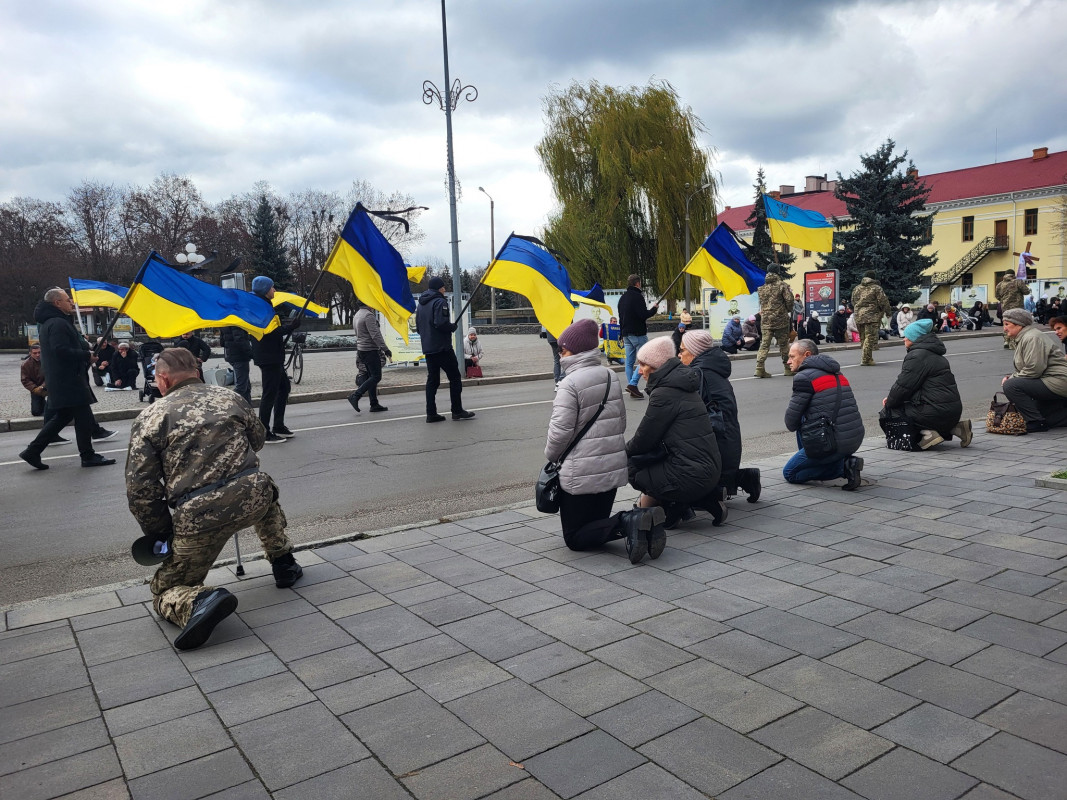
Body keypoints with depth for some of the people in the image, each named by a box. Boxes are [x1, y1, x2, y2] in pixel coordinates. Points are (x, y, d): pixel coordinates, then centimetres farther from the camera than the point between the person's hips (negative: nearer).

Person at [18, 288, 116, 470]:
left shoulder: (48, 322, 19)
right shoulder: (58, 323, -15)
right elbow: (61, 350, -25)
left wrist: (86, 347, 11)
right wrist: (86, 355, -16)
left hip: (58, 379, 11)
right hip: (68, 379, -11)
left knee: (62, 416, 15)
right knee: (82, 415, -4)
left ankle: (33, 451, 14)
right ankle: (88, 456, 2)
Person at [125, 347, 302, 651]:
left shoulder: (149, 418, 2)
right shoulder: (231, 398, 11)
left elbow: (140, 490, 0)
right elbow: (258, 440, 27)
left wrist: (160, 533, 12)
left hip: (198, 519, -3)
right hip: (252, 500, 3)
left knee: (166, 590, 19)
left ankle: (199, 602, -16)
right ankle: (283, 565, 38)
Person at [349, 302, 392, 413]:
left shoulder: (356, 315, 17)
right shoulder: (368, 315, -14)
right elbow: (375, 335, -21)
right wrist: (385, 349, -20)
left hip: (361, 350, 10)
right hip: (370, 350, -10)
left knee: (372, 376, 11)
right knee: (376, 377, -7)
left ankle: (374, 404, 10)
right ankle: (355, 396, -14)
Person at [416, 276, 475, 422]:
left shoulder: (421, 304, 15)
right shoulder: (439, 302, -12)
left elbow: (418, 326, 18)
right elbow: (441, 323, -22)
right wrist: (453, 327, -6)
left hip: (427, 348, 8)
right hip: (442, 348, -8)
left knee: (432, 380, 9)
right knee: (455, 377, 0)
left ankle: (431, 413, 7)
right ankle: (457, 411, 2)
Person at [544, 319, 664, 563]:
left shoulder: (570, 384, -17)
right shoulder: (611, 376, 7)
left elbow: (560, 430, -18)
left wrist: (551, 455, 1)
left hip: (581, 474, -7)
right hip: (614, 468, 7)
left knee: (575, 537, 7)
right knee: (598, 523, 22)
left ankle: (625, 523, -19)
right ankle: (642, 521, -7)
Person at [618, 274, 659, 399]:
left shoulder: (622, 298, 16)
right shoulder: (637, 297, -12)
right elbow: (644, 315, -19)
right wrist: (654, 309, -2)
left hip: (626, 334, 9)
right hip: (638, 333, -8)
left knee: (629, 362, 8)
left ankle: (631, 388, 8)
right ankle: (632, 384, -16)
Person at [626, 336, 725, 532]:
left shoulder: (664, 394, -15)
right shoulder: (683, 386, 15)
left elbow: (644, 439, -8)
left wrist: (623, 450, 11)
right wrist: (629, 448, 17)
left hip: (691, 476, -9)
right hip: (709, 470, 9)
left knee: (630, 467, 3)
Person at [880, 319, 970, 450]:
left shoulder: (917, 356, -12)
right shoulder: (934, 354, 21)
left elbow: (903, 386, -12)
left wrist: (889, 403, 3)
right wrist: (891, 398, 17)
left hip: (936, 412, -10)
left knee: (888, 412, -2)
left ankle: (927, 433, -14)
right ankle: (954, 427, 14)